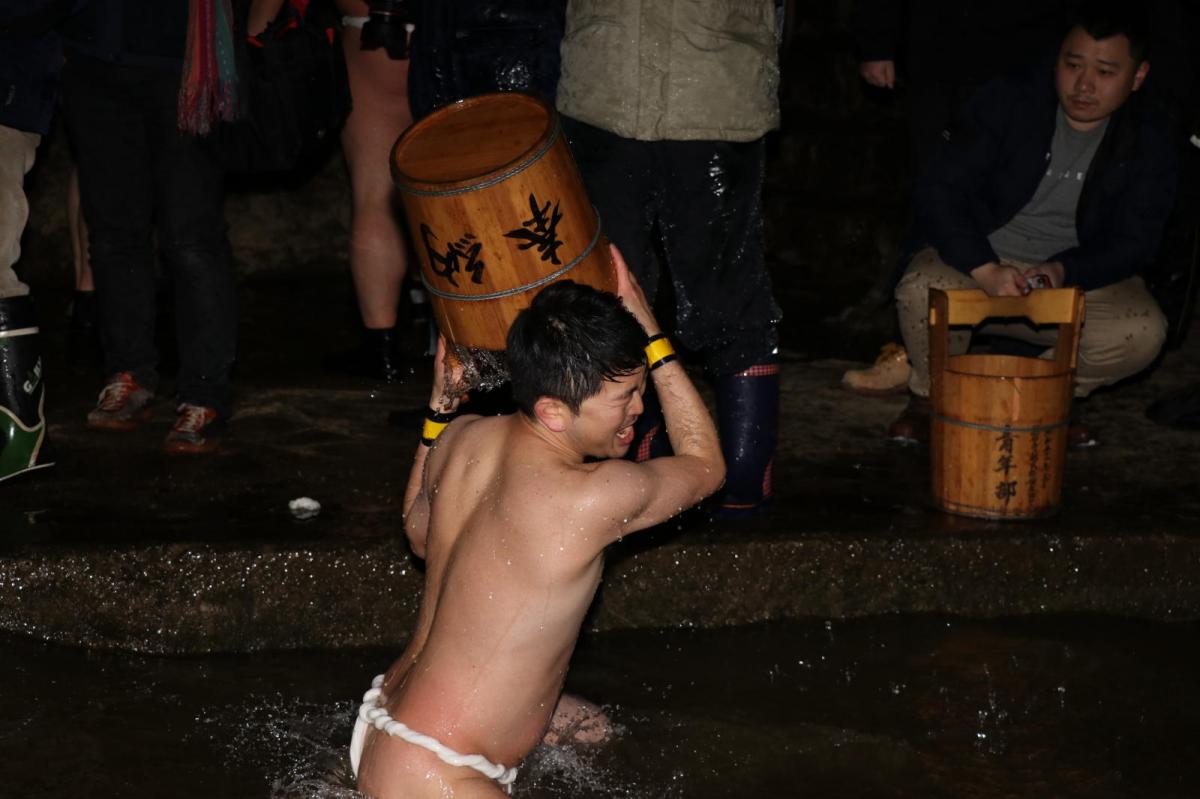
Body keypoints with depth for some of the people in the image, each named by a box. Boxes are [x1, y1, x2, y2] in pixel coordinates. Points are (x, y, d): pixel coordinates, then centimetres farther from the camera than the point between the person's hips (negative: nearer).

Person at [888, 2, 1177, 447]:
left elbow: (1134, 242, -6)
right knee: (922, 290, -34)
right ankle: (932, 395, -1)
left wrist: (1063, 271, -28)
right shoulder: (1006, 104, -9)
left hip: (1081, 278, 2)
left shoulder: (1148, 141, -4)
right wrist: (986, 270, -33)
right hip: (980, 262, -1)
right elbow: (938, 194, -15)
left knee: (1143, 332, -28)